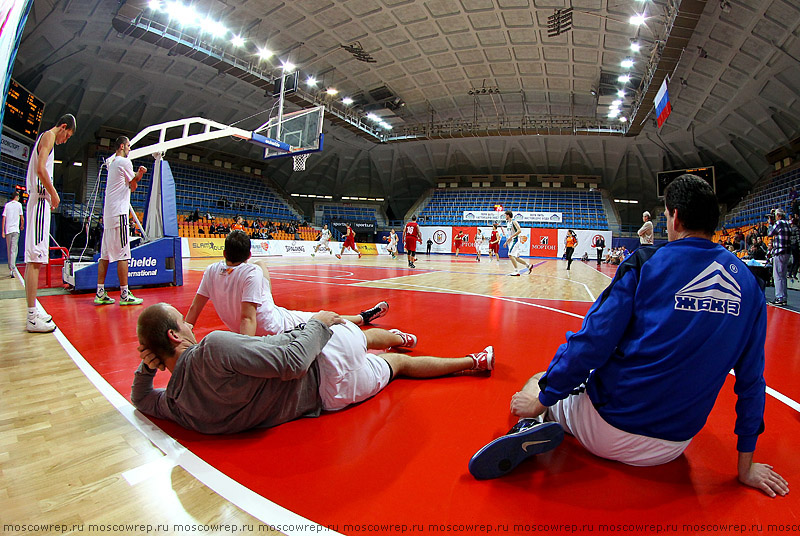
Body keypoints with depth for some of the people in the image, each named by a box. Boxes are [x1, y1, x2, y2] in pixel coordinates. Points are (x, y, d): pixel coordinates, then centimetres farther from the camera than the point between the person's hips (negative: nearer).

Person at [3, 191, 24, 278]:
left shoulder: (7, 205, 10)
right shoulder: (19, 204, 3)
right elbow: (22, 218, -1)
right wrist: (22, 226, 18)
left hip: (7, 230, 3)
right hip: (15, 229, -3)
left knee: (9, 250, 12)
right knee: (14, 250, -9)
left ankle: (10, 268, 19)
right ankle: (12, 268, -22)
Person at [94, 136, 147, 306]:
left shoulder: (112, 163, 22)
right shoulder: (125, 161, -5)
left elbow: (128, 186, 18)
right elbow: (133, 187, 1)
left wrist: (137, 175, 5)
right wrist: (138, 175, 14)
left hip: (108, 213, 9)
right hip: (119, 213, -9)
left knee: (105, 254, 8)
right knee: (123, 255, -8)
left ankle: (100, 293, 10)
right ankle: (125, 295, -7)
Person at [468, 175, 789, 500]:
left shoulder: (646, 263, -12)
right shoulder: (749, 284, 1)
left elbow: (590, 343, -17)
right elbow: (751, 379, 6)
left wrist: (540, 401, -6)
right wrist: (745, 465, 15)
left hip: (608, 423, -6)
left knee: (536, 382, 16)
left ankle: (530, 428, -11)